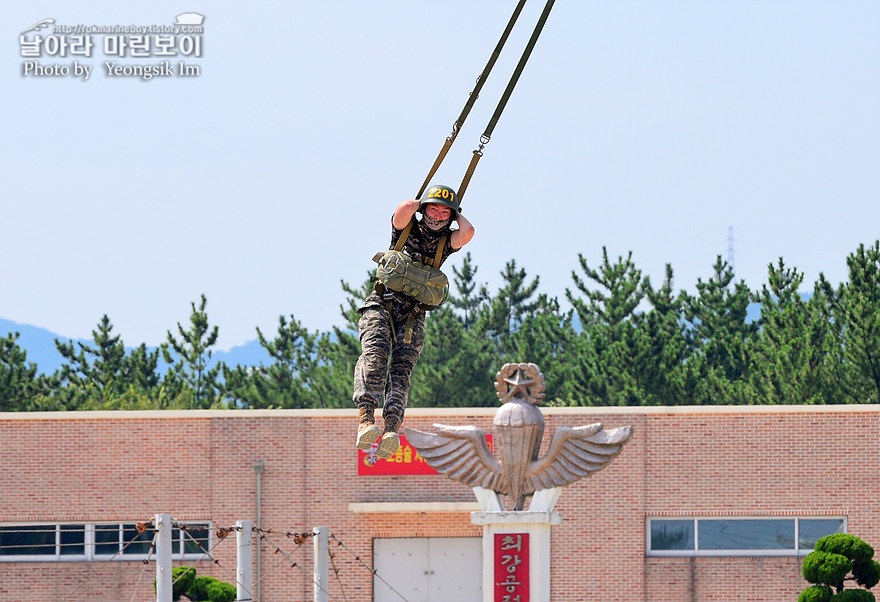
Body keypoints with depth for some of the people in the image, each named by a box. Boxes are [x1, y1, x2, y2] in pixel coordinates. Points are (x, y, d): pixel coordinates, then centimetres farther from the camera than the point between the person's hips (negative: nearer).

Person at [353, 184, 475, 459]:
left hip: (413, 315, 2)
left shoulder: (445, 242, 13)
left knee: (402, 366, -18)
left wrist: (456, 215, 10)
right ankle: (365, 420, -40)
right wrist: (421, 204, 6)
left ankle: (391, 429, -36)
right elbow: (406, 207, -14)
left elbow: (467, 231, -9)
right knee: (376, 354, -26)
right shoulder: (407, 229, 8)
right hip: (381, 306, -2)